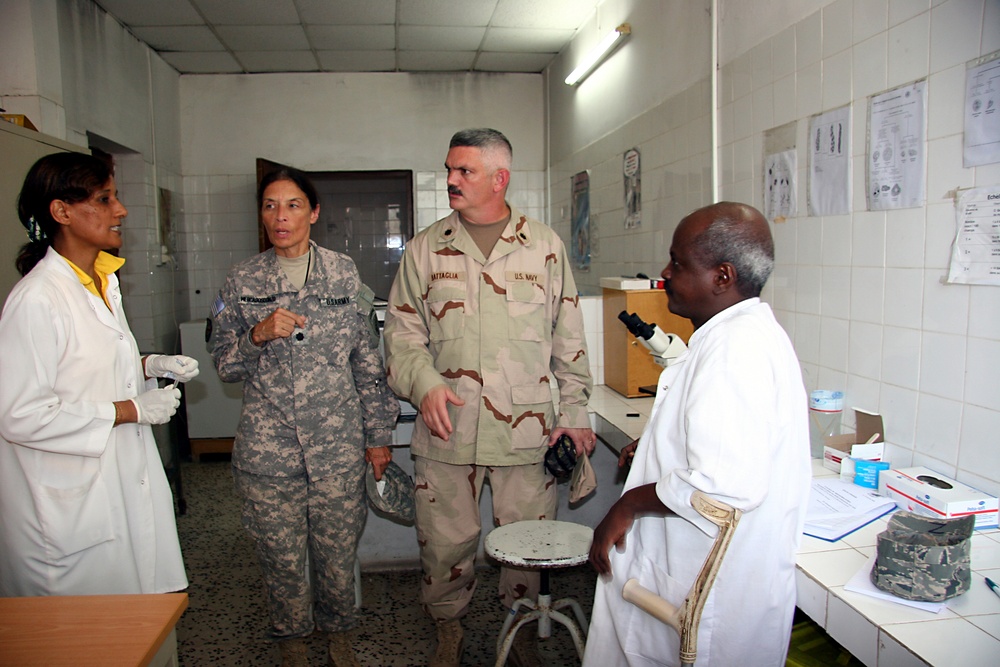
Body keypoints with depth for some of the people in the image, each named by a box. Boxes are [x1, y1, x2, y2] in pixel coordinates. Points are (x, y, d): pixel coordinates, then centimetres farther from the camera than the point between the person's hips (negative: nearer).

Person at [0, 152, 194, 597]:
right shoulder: (36, 299, -20)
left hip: (126, 485, 8)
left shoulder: (103, 281, 8)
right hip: (71, 503, -8)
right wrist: (131, 409, -18)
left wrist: (150, 365, 3)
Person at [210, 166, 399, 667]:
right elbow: (224, 364, 5)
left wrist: (378, 434, 4)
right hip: (267, 447, 0)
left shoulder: (343, 274, 2)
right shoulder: (242, 281, 3)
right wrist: (259, 335, -16)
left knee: (337, 549, 10)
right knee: (281, 555, 10)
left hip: (337, 443, 0)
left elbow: (368, 360, 4)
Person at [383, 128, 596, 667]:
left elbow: (568, 338, 6)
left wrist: (575, 412, 3)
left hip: (527, 431, 0)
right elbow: (402, 334, 5)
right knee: (443, 543, 10)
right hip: (445, 430, 1)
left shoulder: (545, 246, 4)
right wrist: (425, 384, -14)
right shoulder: (424, 250, 5)